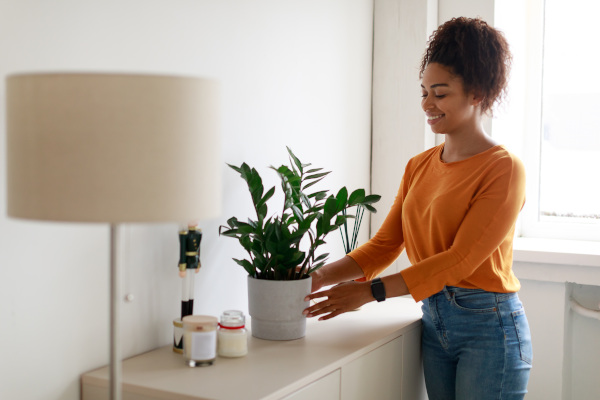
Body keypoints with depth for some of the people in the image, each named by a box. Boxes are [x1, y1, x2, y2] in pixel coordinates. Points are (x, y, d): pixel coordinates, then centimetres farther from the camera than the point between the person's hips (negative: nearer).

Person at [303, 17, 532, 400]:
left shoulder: (504, 170, -13)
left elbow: (460, 260, -19)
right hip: (434, 324, 6)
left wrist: (370, 290, -23)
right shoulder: (419, 167, 8)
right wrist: (322, 277, -9)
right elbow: (385, 244, 5)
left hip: (489, 328, -6)